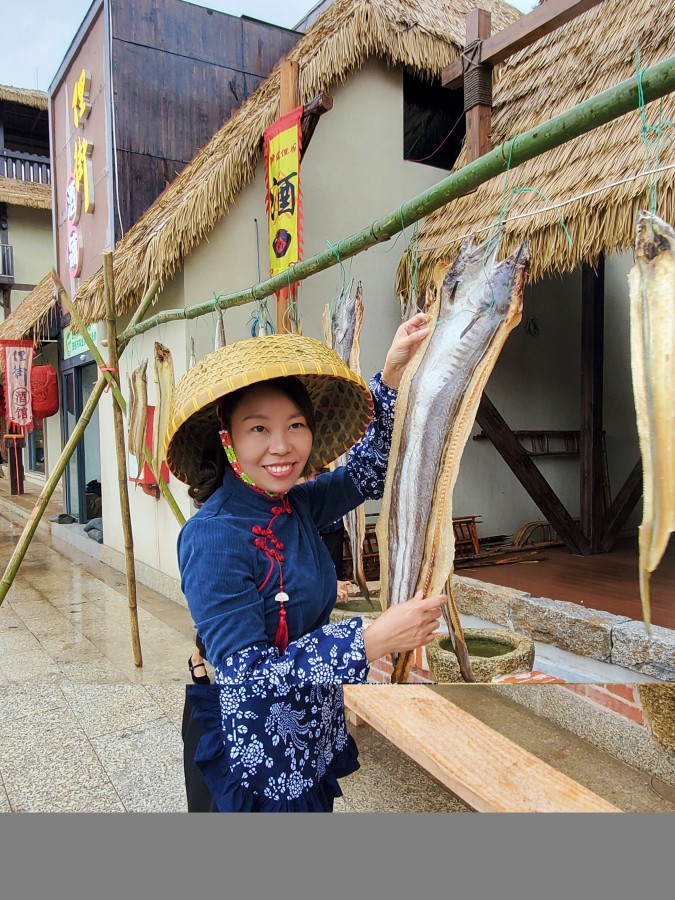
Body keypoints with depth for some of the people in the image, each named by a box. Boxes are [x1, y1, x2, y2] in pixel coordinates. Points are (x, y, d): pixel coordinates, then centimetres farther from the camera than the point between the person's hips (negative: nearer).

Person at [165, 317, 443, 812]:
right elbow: (248, 673, -28)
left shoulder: (297, 507, -6)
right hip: (247, 748, -6)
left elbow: (366, 474, 10)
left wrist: (392, 375, 0)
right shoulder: (213, 536, -27)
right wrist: (375, 639, -34)